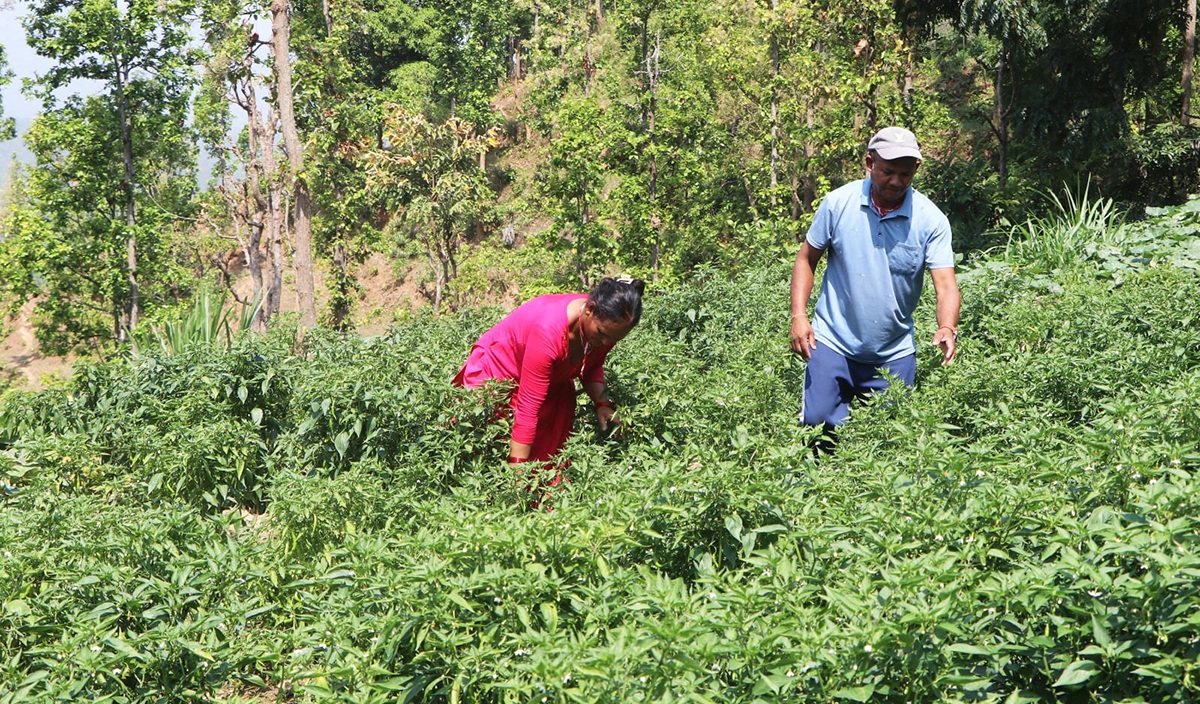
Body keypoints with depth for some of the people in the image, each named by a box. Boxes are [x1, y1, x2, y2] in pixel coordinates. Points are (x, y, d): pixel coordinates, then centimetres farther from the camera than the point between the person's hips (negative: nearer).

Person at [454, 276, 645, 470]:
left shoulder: (607, 323, -19)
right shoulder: (549, 331, -40)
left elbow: (592, 366, 5)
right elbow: (528, 406, -37)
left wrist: (602, 403, -14)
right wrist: (516, 467, -35)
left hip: (552, 384, 7)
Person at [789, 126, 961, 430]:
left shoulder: (931, 220, -9)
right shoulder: (838, 203, -7)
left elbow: (946, 285, -15)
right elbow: (807, 259, 3)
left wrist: (947, 329, -34)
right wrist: (798, 316, -8)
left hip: (894, 354, 1)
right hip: (833, 343, -1)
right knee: (819, 421, -8)